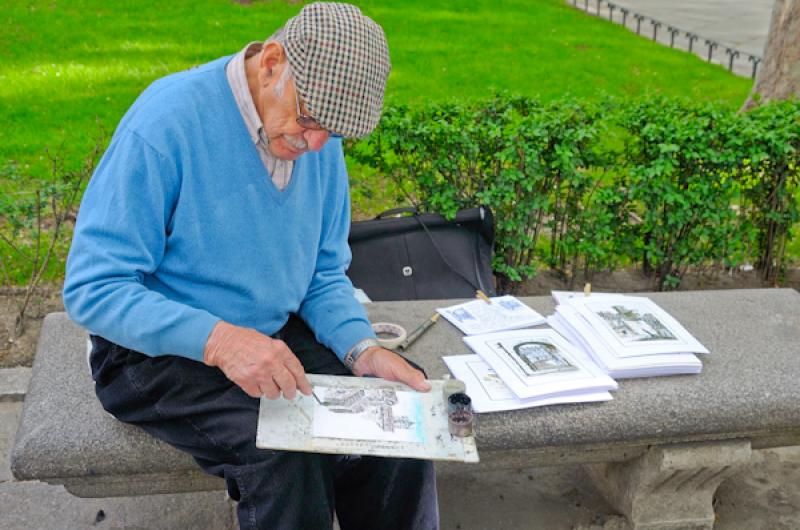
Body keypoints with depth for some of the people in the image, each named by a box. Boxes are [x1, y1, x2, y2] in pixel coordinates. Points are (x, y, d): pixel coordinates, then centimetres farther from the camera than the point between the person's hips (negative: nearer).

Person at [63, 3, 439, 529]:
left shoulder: (321, 138, -1)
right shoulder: (169, 119, -22)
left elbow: (324, 273, 7)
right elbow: (91, 289, -21)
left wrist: (362, 349, -12)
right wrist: (217, 340, -34)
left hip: (276, 335, 6)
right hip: (159, 350, -5)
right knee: (290, 454, -29)